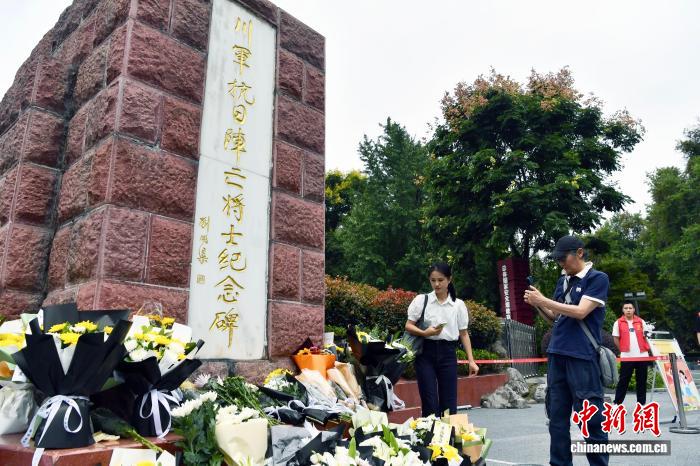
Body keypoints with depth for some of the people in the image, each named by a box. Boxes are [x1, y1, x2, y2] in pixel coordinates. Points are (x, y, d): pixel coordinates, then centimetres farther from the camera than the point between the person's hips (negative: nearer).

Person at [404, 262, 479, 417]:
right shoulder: (421, 300, 1)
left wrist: (471, 360, 4)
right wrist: (424, 333, -19)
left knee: (449, 402, 4)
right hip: (426, 352, -2)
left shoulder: (459, 304, 6)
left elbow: (464, 334, 9)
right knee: (430, 403, -2)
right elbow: (408, 326, 1)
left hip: (448, 353, 2)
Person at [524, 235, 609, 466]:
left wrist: (544, 300, -14)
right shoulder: (563, 280, 15)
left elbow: (580, 312, -15)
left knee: (591, 416, 0)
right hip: (557, 354, 7)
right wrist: (538, 303, 1)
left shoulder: (598, 278, -5)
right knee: (557, 415, 10)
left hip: (583, 356, -7)